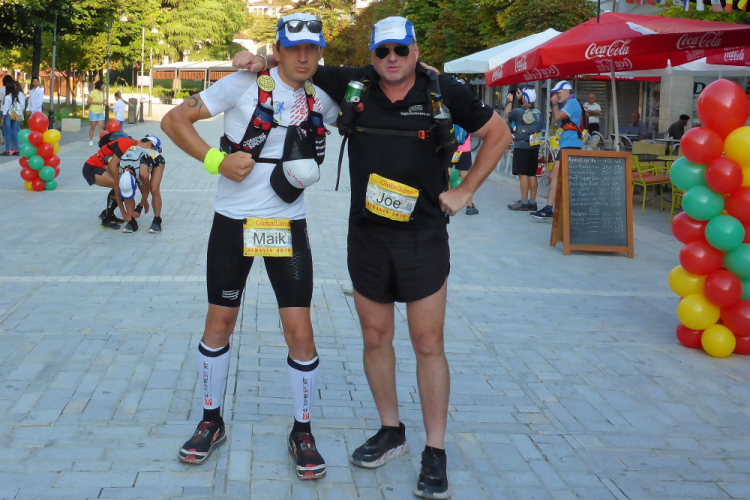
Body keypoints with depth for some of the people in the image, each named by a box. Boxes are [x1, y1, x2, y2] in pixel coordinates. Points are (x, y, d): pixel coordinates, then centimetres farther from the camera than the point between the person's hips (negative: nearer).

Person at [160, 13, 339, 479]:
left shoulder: (321, 99, 2)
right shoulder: (244, 85, -9)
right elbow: (175, 120, -9)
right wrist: (217, 160, -20)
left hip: (287, 226, 2)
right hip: (233, 222, -2)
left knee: (300, 331, -2)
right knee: (220, 322, 9)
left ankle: (303, 432, 16)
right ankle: (211, 421, 29)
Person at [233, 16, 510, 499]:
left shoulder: (444, 92, -5)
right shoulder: (353, 85, 0)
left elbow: (498, 134, 6)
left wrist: (464, 191, 2)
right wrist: (261, 60, -5)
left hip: (423, 238, -3)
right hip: (367, 236, 3)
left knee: (428, 344, 0)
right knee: (376, 338, 12)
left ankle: (436, 454, 11)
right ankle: (391, 432, 30)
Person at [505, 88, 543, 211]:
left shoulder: (518, 112, -14)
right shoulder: (538, 112, 4)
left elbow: (507, 115, 6)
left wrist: (509, 102, 19)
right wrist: (520, 98, 31)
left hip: (521, 147, -6)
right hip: (534, 147, 6)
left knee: (523, 174, -4)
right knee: (532, 174, 9)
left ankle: (524, 202, -4)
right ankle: (532, 202, 13)